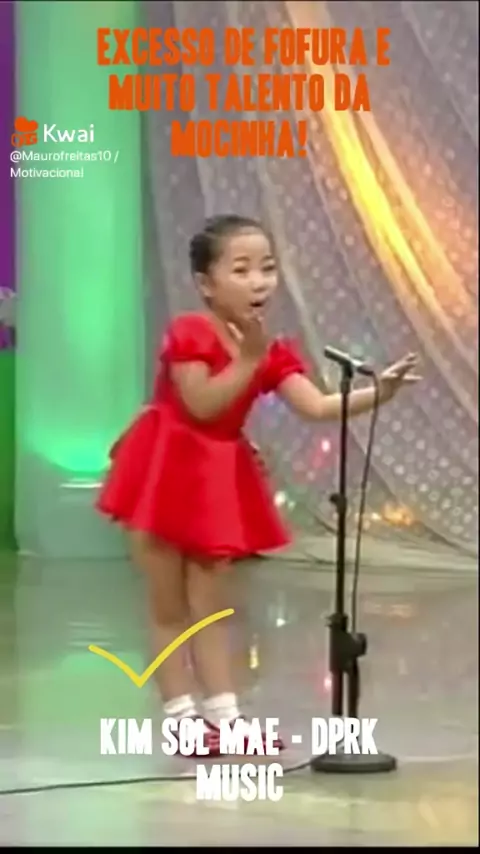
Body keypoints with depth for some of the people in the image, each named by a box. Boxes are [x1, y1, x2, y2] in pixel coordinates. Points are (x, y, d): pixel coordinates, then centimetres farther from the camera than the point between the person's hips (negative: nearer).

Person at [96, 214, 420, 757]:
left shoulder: (272, 352, -1)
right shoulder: (189, 334, -18)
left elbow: (317, 407, -12)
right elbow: (202, 405, -27)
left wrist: (377, 393, -25)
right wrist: (248, 359, -29)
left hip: (218, 480, 6)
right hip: (166, 474, -6)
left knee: (211, 606, 10)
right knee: (170, 608, 3)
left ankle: (222, 714, 13)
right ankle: (182, 717, 8)